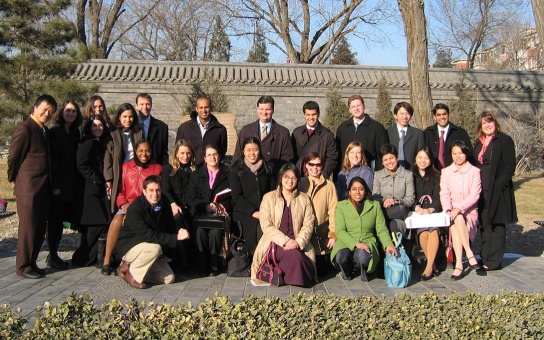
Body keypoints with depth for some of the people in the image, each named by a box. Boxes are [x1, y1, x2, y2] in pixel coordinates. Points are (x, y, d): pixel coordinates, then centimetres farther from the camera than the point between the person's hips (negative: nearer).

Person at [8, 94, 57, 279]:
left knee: (40, 228, 11)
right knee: (28, 228, -1)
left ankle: (31, 263, 22)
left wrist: (52, 185, 14)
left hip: (44, 187, 8)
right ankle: (23, 267, 10)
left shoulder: (45, 131, 15)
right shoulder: (24, 129, -11)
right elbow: (13, 158, -9)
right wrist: (14, 179, 1)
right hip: (28, 187, -8)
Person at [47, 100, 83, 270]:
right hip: (58, 184, -5)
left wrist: (77, 182, 4)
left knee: (59, 219, 9)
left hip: (71, 184, 6)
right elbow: (52, 159, -11)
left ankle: (53, 255, 18)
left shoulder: (75, 132, 12)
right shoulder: (54, 132, -6)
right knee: (55, 219, 0)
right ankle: (53, 256, 8)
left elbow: (76, 159, 11)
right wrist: (54, 185, -16)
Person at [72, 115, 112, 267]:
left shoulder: (101, 143, 19)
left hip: (100, 189, 8)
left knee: (100, 224, 4)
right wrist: (98, 180, -12)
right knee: (95, 224, -11)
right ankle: (83, 258, -1)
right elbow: (82, 165, -15)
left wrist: (106, 181, 10)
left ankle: (84, 258, 11)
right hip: (89, 189, -8)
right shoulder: (86, 143, -7)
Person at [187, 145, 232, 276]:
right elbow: (191, 198, 5)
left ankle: (214, 266, -17)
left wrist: (224, 206, -13)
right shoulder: (196, 175, 17)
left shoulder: (228, 174, 15)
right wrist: (208, 206, -12)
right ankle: (203, 266, -18)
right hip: (201, 213, 1)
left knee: (215, 231, -31)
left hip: (221, 214, -1)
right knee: (200, 231, -30)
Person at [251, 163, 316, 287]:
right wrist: (285, 241, -16)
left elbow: (308, 225, 5)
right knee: (294, 255, -32)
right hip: (274, 243, -2)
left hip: (297, 244, 2)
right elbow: (266, 226, -3)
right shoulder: (269, 198, 7)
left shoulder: (304, 199, 14)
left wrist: (298, 242, -14)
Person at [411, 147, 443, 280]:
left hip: (433, 211, 0)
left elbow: (438, 197, 2)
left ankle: (429, 267, -27)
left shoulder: (435, 175, 12)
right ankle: (433, 266, -18)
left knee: (433, 230, -31)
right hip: (417, 212, 0)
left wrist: (429, 209, -17)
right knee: (423, 233, -30)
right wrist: (417, 207, -15)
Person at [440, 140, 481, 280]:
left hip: (469, 212, -1)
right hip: (452, 212, 2)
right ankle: (469, 254, -34)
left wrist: (459, 208, -21)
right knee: (455, 222, -34)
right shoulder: (446, 172, 11)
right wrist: (448, 210, -18)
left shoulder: (474, 171, 3)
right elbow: (444, 194, 2)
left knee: (458, 219, -34)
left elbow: (474, 195, -7)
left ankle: (458, 264, -38)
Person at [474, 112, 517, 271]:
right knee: (484, 224, 9)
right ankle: (485, 258, 17)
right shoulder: (479, 143, 16)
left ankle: (493, 262, 2)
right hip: (482, 190, 7)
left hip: (497, 190, -7)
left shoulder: (505, 140, -5)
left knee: (496, 224, -2)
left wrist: (498, 186, -18)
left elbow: (510, 166, -10)